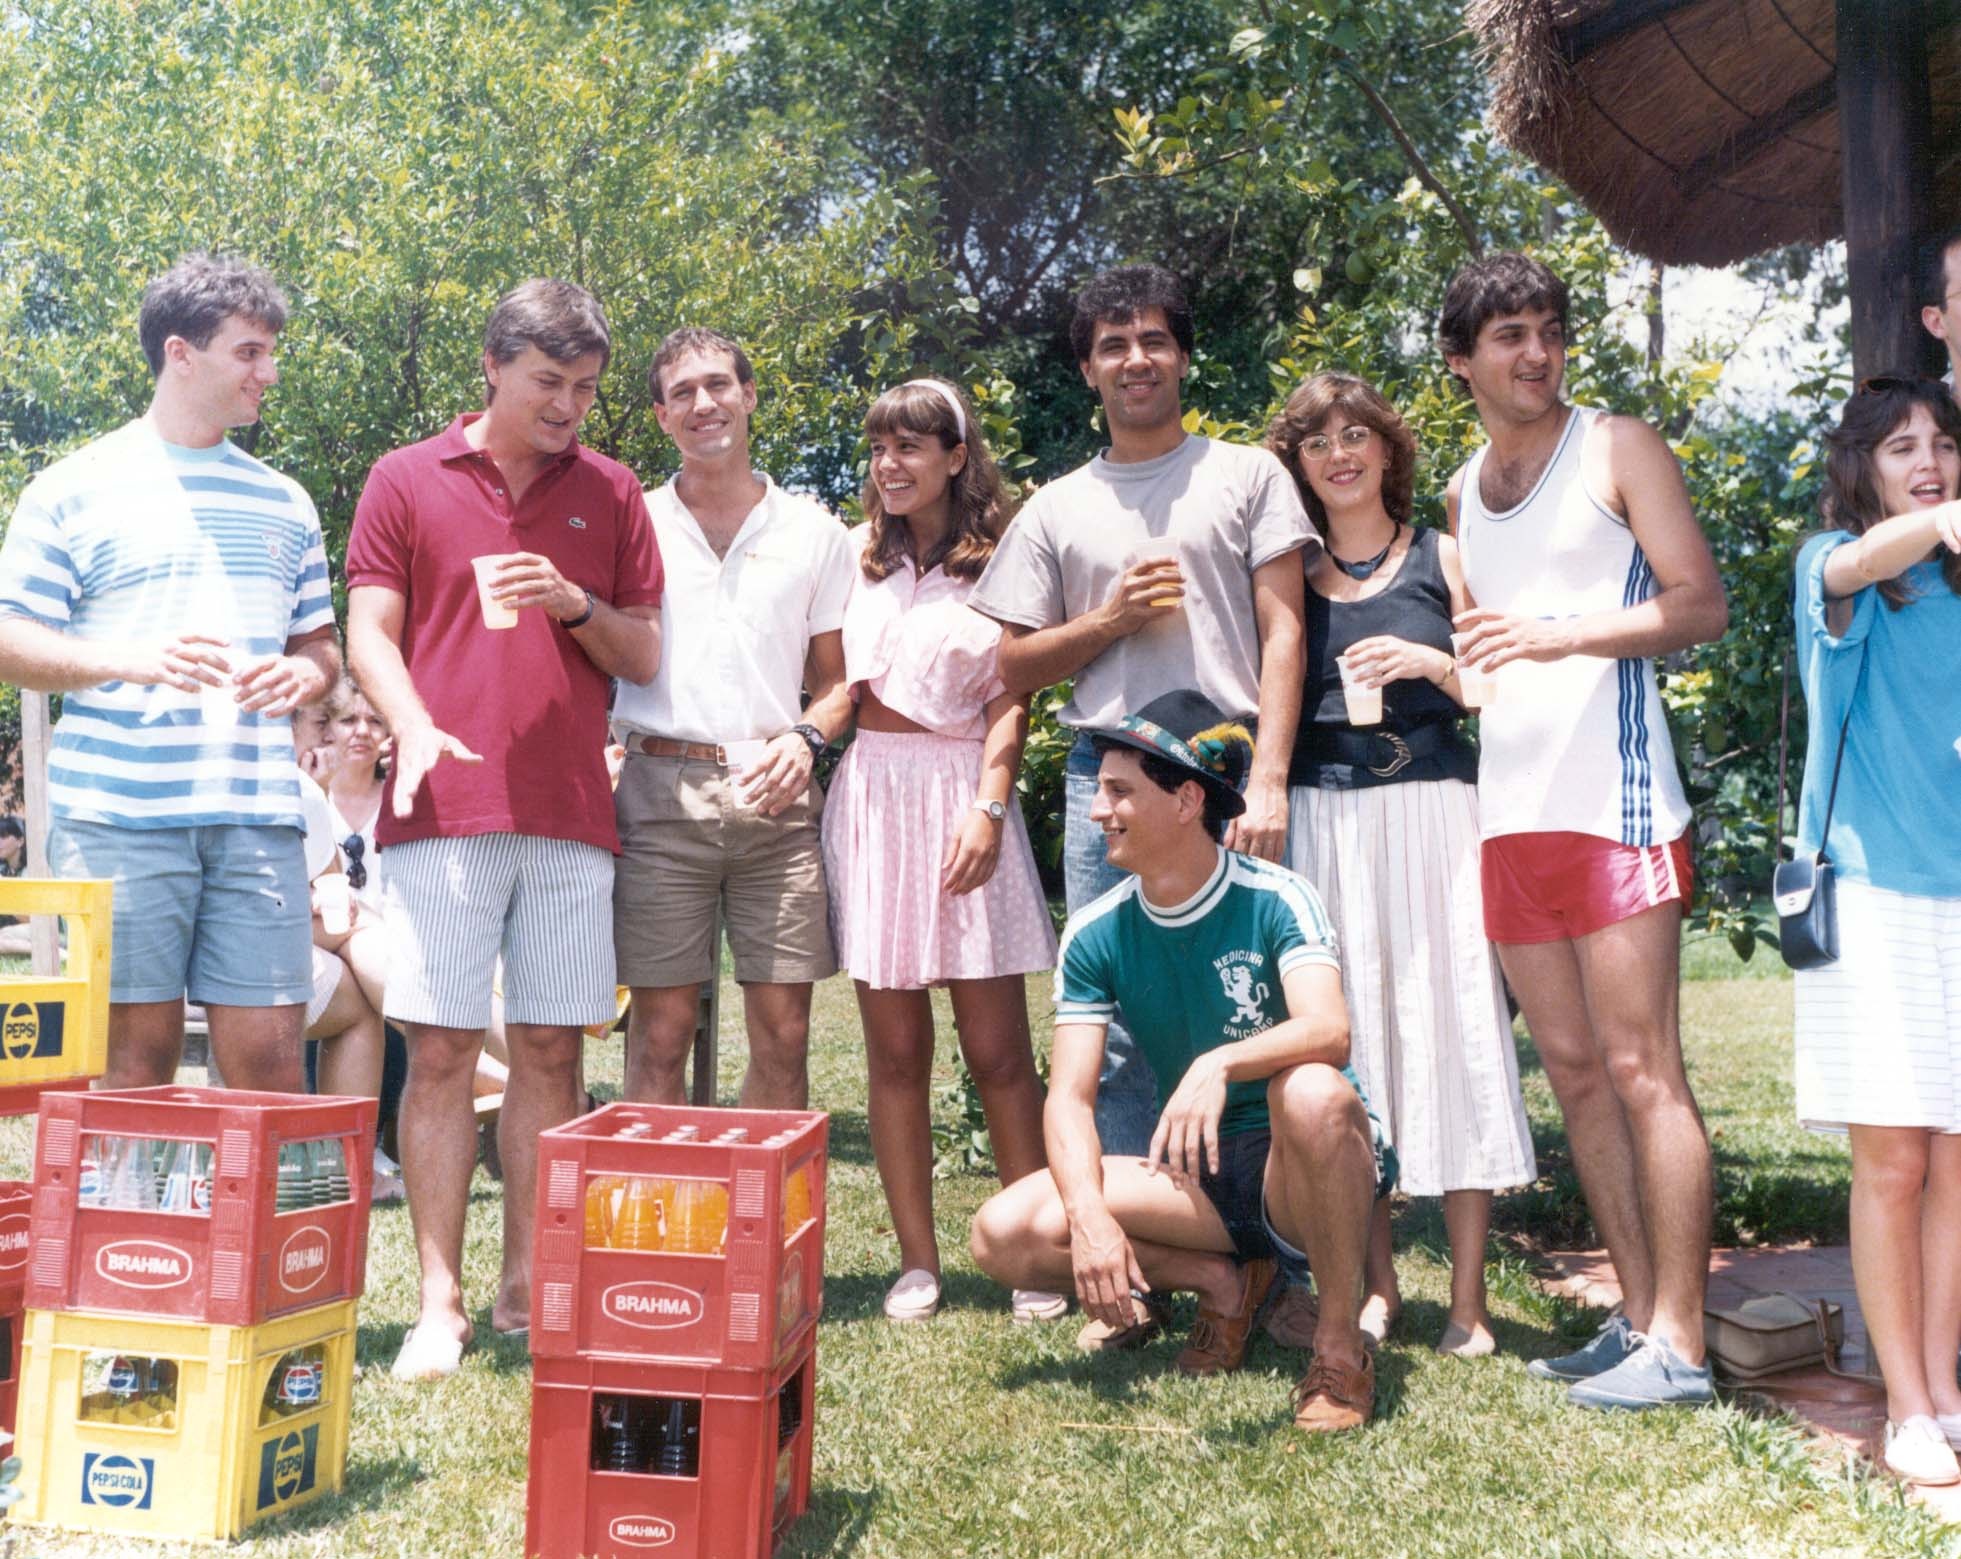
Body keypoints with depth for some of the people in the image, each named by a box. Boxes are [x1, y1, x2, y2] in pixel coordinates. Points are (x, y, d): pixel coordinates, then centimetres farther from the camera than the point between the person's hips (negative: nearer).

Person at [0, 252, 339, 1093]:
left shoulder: (284, 502, 18)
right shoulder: (76, 487, 6)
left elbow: (320, 640, 22)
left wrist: (302, 676, -2)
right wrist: (134, 660, -16)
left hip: (258, 811, 3)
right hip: (117, 812, -3)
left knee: (270, 1054, 0)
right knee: (134, 1057, 1)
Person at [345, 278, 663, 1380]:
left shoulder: (611, 494, 14)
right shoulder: (407, 481, 9)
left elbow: (644, 658, 12)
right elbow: (372, 635, 4)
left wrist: (576, 605, -8)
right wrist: (417, 729, -14)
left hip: (571, 812, 2)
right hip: (445, 804, -2)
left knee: (553, 1049, 4)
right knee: (442, 1049, -3)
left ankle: (528, 1287, 14)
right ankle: (441, 1302, 4)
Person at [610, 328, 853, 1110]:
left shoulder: (815, 532, 14)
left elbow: (837, 679, 15)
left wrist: (806, 738, -3)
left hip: (775, 798, 1)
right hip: (662, 789, -1)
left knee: (784, 1032, 2)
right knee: (661, 1032, 0)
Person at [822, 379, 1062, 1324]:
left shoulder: (998, 562, 5)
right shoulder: (856, 554, 15)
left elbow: (1011, 697, 1)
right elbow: (831, 680, 14)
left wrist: (988, 805, -11)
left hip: (962, 793, -3)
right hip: (869, 793, 3)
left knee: (997, 1048, -3)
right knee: (894, 1048, 4)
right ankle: (917, 1262, 12)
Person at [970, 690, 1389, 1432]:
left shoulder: (1275, 900, -13)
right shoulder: (1096, 933, -3)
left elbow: (1329, 1031, -30)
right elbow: (1069, 1097, -8)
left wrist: (1218, 1064, -48)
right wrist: (1090, 1212, -26)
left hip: (1302, 1174, -3)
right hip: (1193, 1179, 4)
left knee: (1312, 1092, -39)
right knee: (1005, 1233, -17)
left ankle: (1341, 1344, -15)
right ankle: (1224, 1282, 3)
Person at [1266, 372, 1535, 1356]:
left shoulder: (1441, 559, 8)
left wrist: (1431, 663, -10)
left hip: (1431, 812, -1)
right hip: (1325, 820, 2)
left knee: (1450, 1029, -4)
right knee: (1346, 1031, 2)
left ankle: (1468, 1299, 5)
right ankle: (1376, 1284, 14)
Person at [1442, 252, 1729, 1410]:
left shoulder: (1619, 448, 2)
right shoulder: (1463, 491, 19)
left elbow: (1702, 603, -7)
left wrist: (1562, 634, -19)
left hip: (1612, 801, -6)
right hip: (1510, 809, 7)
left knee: (1641, 1066, -6)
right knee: (1573, 1070, 8)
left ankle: (1679, 1343, 1)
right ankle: (1640, 1318, 17)